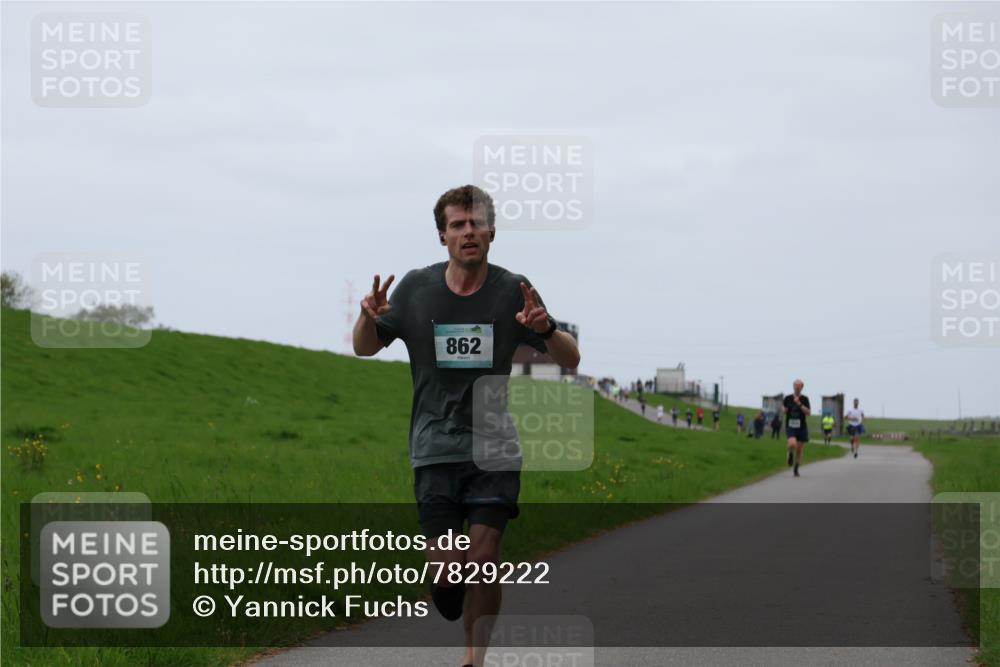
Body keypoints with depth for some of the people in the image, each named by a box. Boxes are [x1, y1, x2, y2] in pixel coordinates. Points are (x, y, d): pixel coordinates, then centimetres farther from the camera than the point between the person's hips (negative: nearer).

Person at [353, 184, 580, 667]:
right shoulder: (416, 288, 1)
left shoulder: (512, 291, -1)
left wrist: (546, 329, -20)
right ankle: (448, 592, 30)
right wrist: (368, 319, -11)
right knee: (446, 567, -7)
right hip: (435, 448, 0)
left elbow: (570, 359, 2)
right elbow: (365, 348, 12)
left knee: (483, 559, -11)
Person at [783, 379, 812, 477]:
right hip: (790, 426, -1)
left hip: (801, 427, 1)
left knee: (799, 449, 6)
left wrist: (799, 404, -19)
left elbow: (808, 413, -10)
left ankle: (796, 469, 23)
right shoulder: (788, 398, 2)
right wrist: (784, 409, -5)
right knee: (792, 444, -28)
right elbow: (783, 409, 19)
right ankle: (790, 453, 7)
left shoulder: (804, 399, -1)